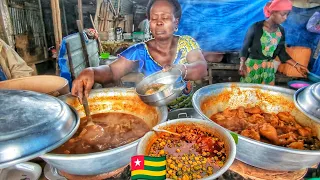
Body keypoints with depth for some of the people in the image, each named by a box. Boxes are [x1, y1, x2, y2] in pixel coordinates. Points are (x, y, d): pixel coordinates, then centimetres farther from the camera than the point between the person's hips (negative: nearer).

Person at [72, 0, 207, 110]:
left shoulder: (187, 43, 0)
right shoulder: (139, 51, -2)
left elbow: (202, 68, -14)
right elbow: (112, 70, -11)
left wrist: (180, 70, -37)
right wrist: (90, 71, -34)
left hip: (187, 112, 1)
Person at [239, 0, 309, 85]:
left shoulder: (281, 30, 4)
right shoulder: (256, 27, -11)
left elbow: (281, 52, 9)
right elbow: (245, 47, -7)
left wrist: (296, 65, 1)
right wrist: (242, 64, -20)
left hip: (269, 68, 5)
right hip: (252, 66, -4)